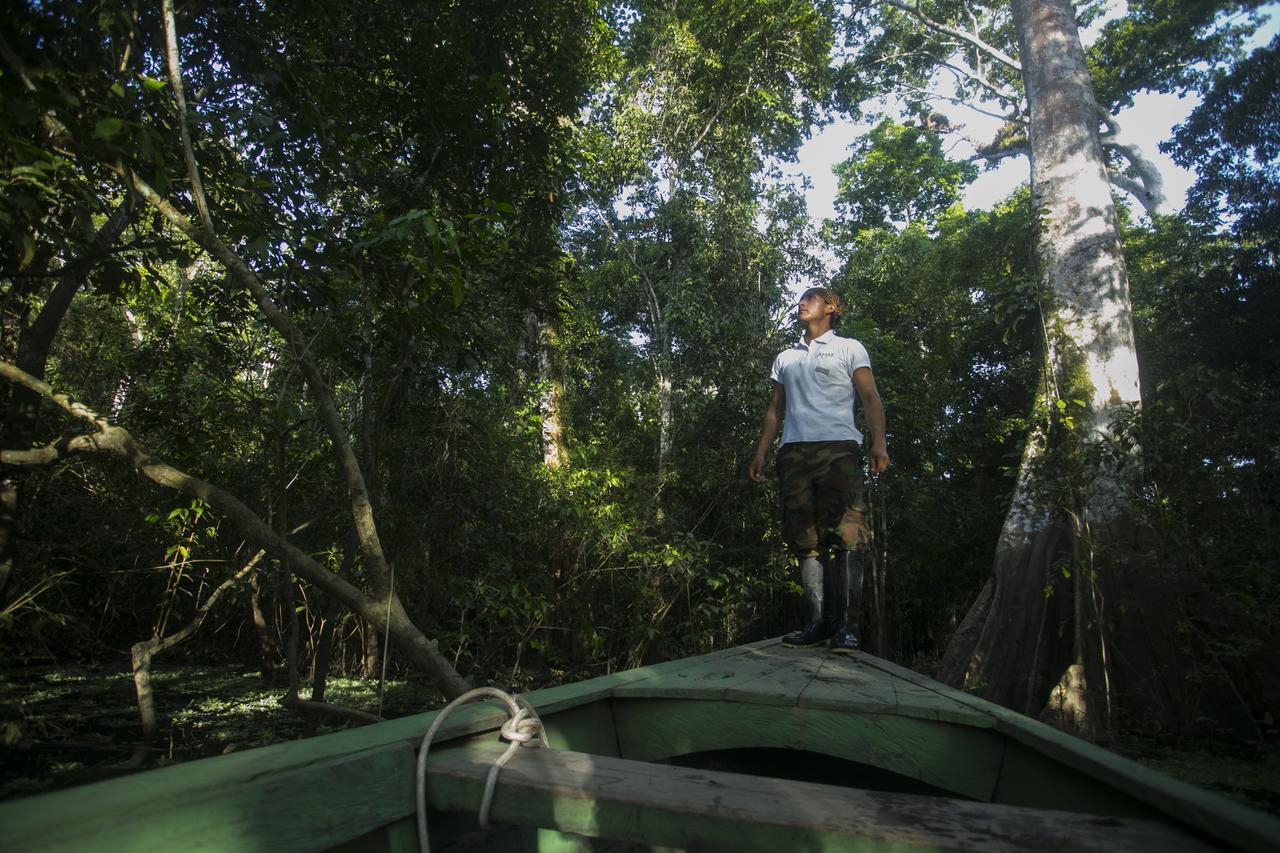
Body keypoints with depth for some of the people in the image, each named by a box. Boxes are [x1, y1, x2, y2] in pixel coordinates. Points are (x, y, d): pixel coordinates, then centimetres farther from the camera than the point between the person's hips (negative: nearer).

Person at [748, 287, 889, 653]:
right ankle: (817, 621, 0)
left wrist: (878, 443, -12)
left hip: (838, 448, -4)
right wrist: (760, 455, 13)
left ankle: (846, 623, -10)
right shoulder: (785, 358, 27)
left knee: (846, 534, -12)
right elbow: (774, 411, 24)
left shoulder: (849, 348, 15)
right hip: (794, 453, 4)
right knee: (806, 539, -2)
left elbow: (870, 398, 4)